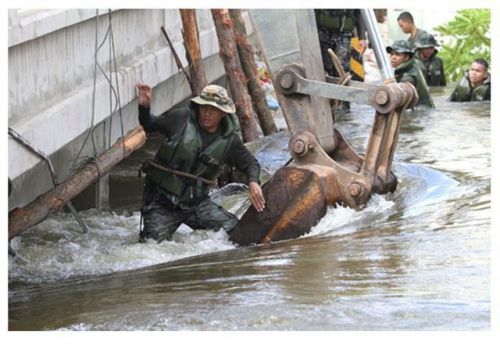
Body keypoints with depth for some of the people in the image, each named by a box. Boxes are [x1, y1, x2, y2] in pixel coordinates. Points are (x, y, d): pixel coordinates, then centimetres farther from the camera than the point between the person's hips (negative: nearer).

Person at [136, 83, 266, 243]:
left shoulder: (228, 140, -1)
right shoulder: (180, 118, -9)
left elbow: (250, 163, 12)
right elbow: (150, 126, 5)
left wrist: (253, 182, -8)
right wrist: (144, 108, -14)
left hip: (196, 202, 3)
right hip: (161, 199, -3)